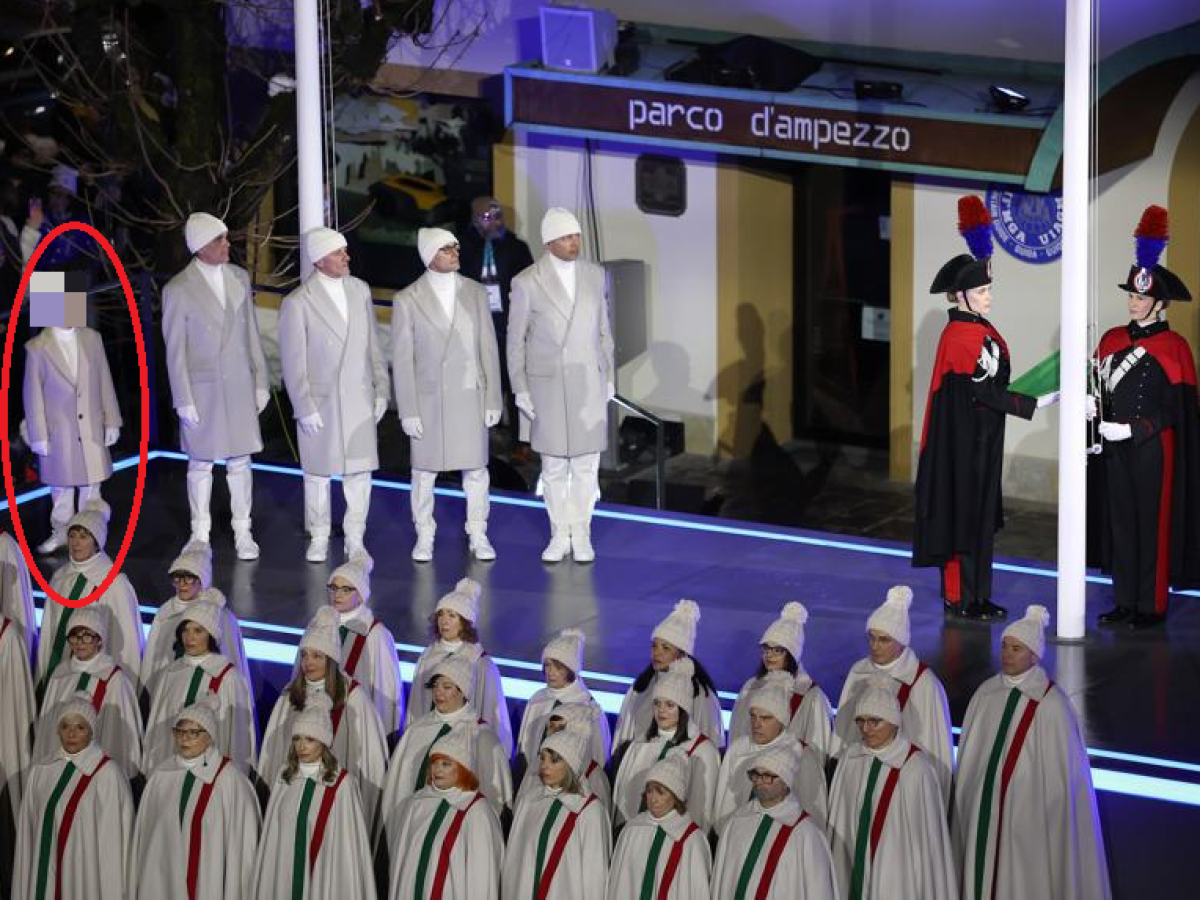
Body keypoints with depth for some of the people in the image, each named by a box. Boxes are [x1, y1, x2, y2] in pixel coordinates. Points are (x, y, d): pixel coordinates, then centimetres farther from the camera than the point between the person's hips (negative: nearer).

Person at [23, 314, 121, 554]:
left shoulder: (91, 339, 2)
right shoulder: (37, 348, -8)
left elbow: (105, 382, 6)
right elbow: (32, 395, -5)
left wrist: (111, 422, 5)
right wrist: (39, 436, -5)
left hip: (92, 431, 3)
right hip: (58, 433, -3)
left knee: (91, 485, 9)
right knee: (61, 488, 7)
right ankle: (61, 532, 22)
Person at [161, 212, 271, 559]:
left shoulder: (239, 278, 4)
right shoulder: (178, 290, -10)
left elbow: (251, 333, 10)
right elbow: (175, 351, -7)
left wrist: (261, 383, 9)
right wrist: (183, 401, -9)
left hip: (239, 386, 3)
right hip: (201, 388, -3)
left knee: (240, 461, 7)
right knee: (201, 464, 6)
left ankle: (242, 531, 16)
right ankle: (200, 534, 17)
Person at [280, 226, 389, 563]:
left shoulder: (360, 291, 4)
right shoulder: (297, 303, -11)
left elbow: (372, 345, 11)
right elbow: (293, 362, -8)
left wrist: (381, 390, 8)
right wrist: (305, 408, -10)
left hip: (359, 400, 3)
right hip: (321, 403, -3)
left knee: (359, 472, 6)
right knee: (319, 473, 8)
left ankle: (355, 538, 19)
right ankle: (319, 539, 23)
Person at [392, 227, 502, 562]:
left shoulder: (475, 293, 3)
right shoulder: (407, 301, -5)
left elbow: (488, 349, 5)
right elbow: (402, 359, -4)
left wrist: (493, 400, 2)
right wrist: (408, 411, -7)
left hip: (470, 396, 2)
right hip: (429, 399, -2)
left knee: (476, 471, 7)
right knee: (424, 472, 6)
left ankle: (478, 536, 18)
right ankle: (424, 536, 19)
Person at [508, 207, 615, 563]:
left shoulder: (593, 275, -1)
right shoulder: (526, 283, -9)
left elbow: (602, 330, 7)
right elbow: (516, 340, -3)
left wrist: (609, 380, 6)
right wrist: (520, 391, -5)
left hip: (588, 384, 2)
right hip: (547, 384, -2)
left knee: (585, 465, 5)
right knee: (554, 466, 6)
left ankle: (581, 535, 16)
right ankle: (559, 536, 18)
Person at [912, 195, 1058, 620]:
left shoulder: (983, 330, 10)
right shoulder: (958, 336, -18)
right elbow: (982, 392, -22)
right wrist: (1034, 404, -24)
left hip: (983, 439, 9)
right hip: (962, 440, -9)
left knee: (982, 515, 12)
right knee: (963, 513, -2)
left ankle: (975, 593, 18)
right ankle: (959, 598, 4)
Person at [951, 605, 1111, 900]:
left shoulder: (1050, 704, -13)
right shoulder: (986, 693, 3)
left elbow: (1060, 772, -10)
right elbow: (969, 755, 10)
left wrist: (1051, 821, -10)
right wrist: (963, 803, 10)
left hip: (1028, 818, -5)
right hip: (982, 814, 5)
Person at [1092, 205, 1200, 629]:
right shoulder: (1113, 339, 8)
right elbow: (1102, 388, 13)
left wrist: (1132, 429, -17)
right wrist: (1095, 407, -9)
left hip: (1153, 449, -6)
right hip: (1116, 449, 6)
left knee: (1152, 524, -1)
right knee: (1120, 520, 8)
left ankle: (1152, 605, 5)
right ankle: (1125, 601, 16)